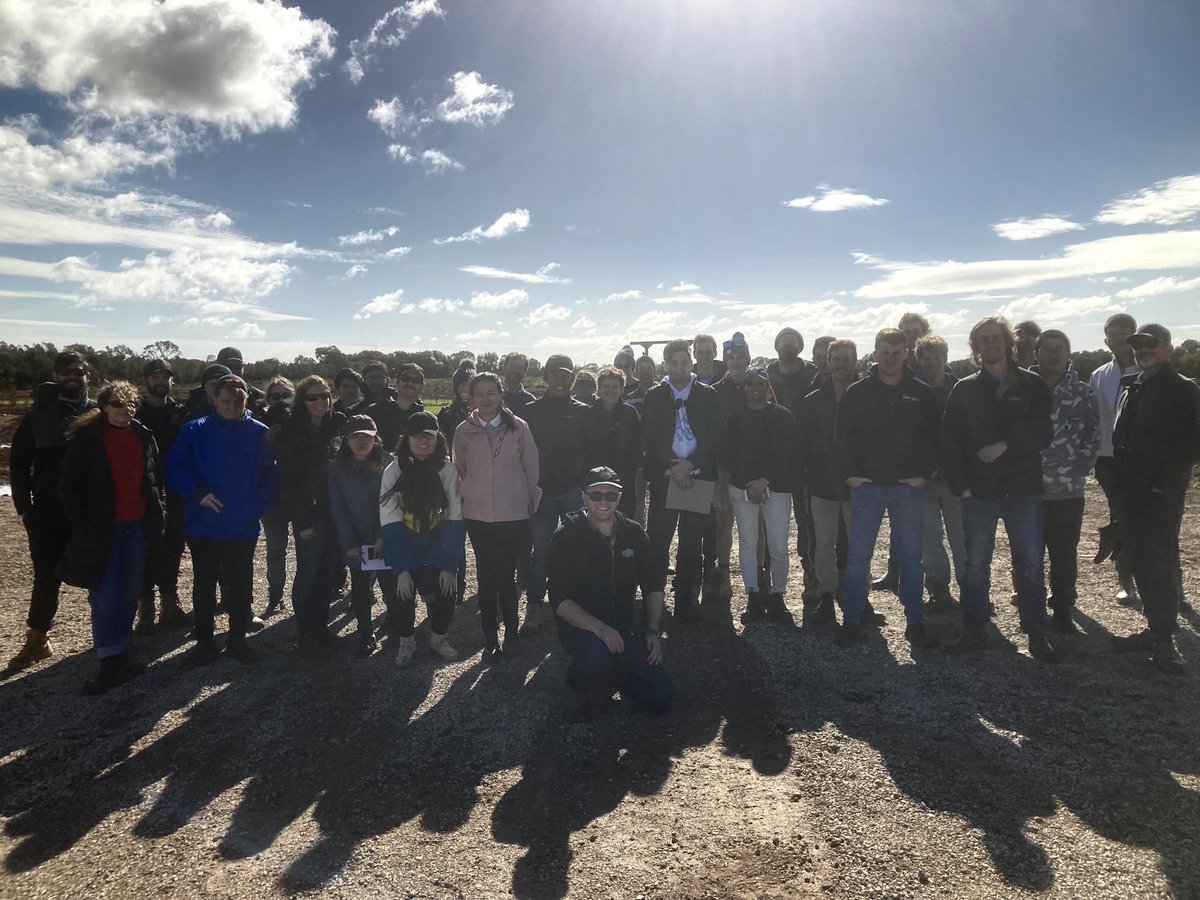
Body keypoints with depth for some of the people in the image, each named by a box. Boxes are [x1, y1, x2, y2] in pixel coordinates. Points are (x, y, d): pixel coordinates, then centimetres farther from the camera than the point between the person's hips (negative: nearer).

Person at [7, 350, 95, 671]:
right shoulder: (38, 416, 3)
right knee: (46, 579, 7)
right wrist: (25, 507, -1)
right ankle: (36, 641, 22)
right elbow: (19, 464, 6)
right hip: (48, 515, 1)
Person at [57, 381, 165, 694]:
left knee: (129, 593, 10)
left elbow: (156, 478, 13)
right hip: (101, 529, -3)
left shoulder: (144, 436, 5)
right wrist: (83, 525, -9)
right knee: (104, 596, -1)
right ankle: (109, 664, 7)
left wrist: (157, 513, 5)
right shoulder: (86, 438, -6)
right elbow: (69, 486, -4)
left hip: (137, 527, 4)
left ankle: (121, 654, 22)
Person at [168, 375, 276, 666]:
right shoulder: (195, 431, -2)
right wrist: (198, 493, -16)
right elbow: (175, 469, -2)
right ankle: (204, 641, 27)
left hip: (244, 528, 0)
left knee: (241, 585, 11)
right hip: (203, 525, 0)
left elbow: (270, 477, 3)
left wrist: (258, 506, -9)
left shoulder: (260, 434, -1)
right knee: (204, 585, 12)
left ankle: (237, 638, 28)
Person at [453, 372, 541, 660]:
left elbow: (531, 469, 3)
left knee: (507, 576, 4)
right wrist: (470, 496, 11)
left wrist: (530, 502, 6)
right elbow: (461, 471, 13)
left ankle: (511, 633, 22)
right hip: (477, 515, 1)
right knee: (486, 577, 6)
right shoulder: (463, 431, 2)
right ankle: (490, 639, 18)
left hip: (514, 514, -1)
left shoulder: (518, 427, -3)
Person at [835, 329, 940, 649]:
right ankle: (851, 621, 11)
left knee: (910, 556, 8)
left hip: (908, 487, 1)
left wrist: (924, 473, -3)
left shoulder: (921, 393, 5)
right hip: (866, 486, -1)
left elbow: (933, 437, 7)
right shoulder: (857, 392, 2)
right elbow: (842, 437, 3)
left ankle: (915, 623, 19)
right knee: (858, 556, 2)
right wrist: (850, 473, -5)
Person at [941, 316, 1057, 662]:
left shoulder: (1032, 385, 4)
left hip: (1024, 490, 0)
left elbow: (1043, 432, -5)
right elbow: (950, 440, 1)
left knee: (1031, 564, 5)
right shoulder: (965, 390, 5)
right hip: (979, 491, 1)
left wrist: (1006, 445, -18)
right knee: (975, 564, 7)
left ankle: (1037, 633, 17)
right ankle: (974, 630, 18)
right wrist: (960, 485, -6)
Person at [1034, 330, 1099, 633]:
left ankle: (1062, 611, 22)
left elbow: (1093, 435, 4)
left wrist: (1079, 470, -6)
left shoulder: (1082, 393, 5)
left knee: (1065, 555, 9)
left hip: (1068, 491, 0)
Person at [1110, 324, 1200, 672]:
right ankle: (1156, 630, 22)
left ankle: (1164, 639, 6)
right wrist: (1121, 478, 9)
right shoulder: (1131, 387, 14)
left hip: (1162, 493, -7)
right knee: (1140, 561, 11)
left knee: (1160, 563, -4)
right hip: (1130, 492, 7)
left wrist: (1165, 479, -18)